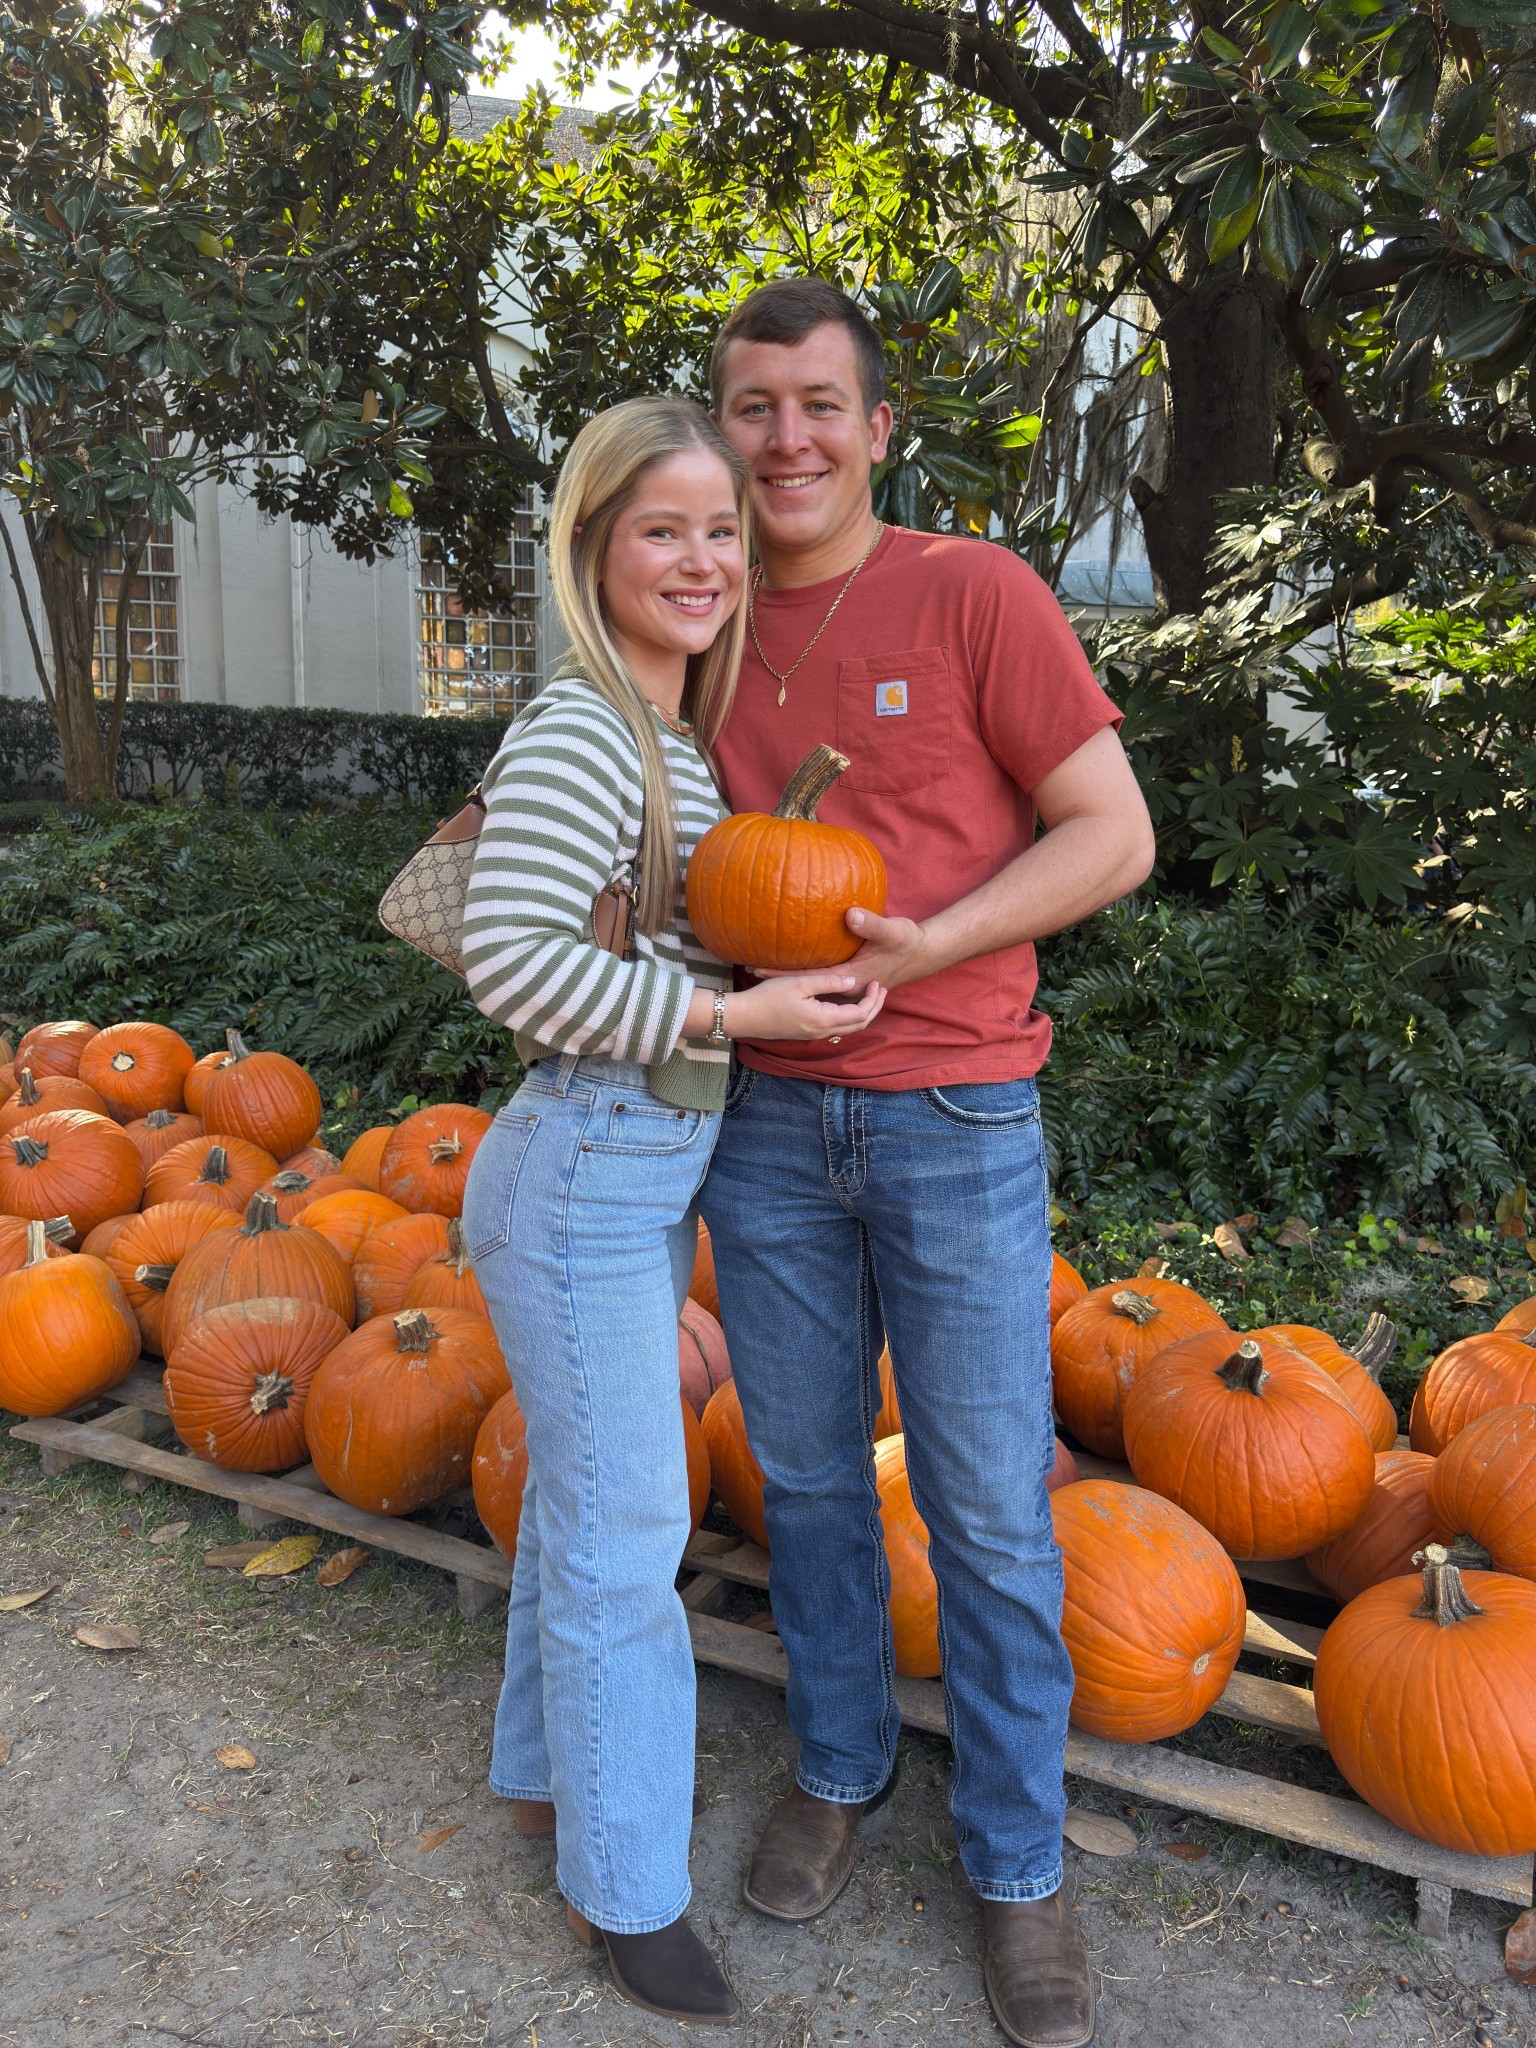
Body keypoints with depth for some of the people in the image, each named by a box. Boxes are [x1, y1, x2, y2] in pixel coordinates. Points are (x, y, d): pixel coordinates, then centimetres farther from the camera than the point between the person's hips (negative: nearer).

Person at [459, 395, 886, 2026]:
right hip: (583, 1171, -9)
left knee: (582, 1487, 22)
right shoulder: (577, 733, -18)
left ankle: (548, 1768, 44)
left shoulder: (685, 735, 10)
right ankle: (624, 1885, 24)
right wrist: (727, 1012, -25)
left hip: (658, 1168, 9)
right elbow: (508, 951, -25)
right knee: (624, 1523, 3)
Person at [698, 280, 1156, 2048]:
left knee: (988, 1519, 6)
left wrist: (925, 946, -17)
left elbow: (1113, 834, -6)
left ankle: (1016, 1868, 27)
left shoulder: (972, 593, -5)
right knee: (805, 1481, 16)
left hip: (954, 1121, -3)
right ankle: (838, 1767, 40)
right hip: (764, 1120, 4)